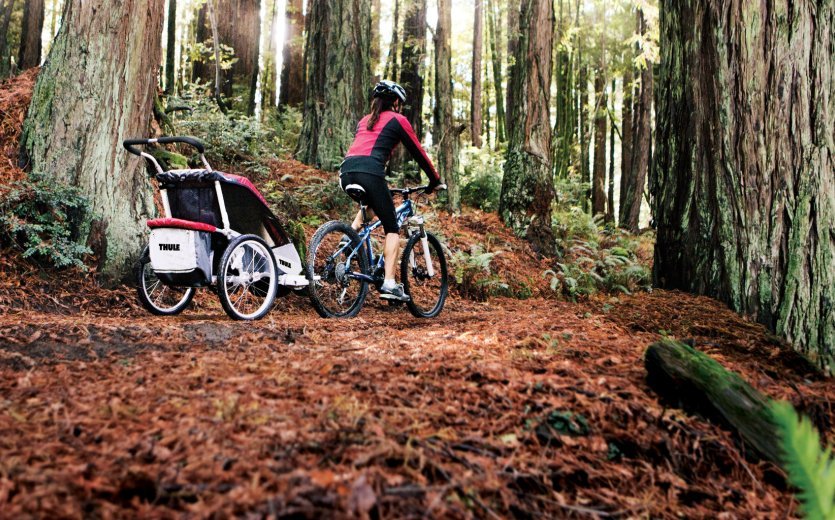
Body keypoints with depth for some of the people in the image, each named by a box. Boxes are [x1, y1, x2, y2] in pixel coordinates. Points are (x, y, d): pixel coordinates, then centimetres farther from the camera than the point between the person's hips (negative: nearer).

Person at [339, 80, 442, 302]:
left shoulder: (365, 120, 32)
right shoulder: (398, 120, 14)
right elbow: (418, 152, 17)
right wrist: (435, 180, 28)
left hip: (346, 171, 6)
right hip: (369, 172, -6)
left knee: (370, 202, 38)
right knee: (392, 229, 4)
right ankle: (389, 284, -6)